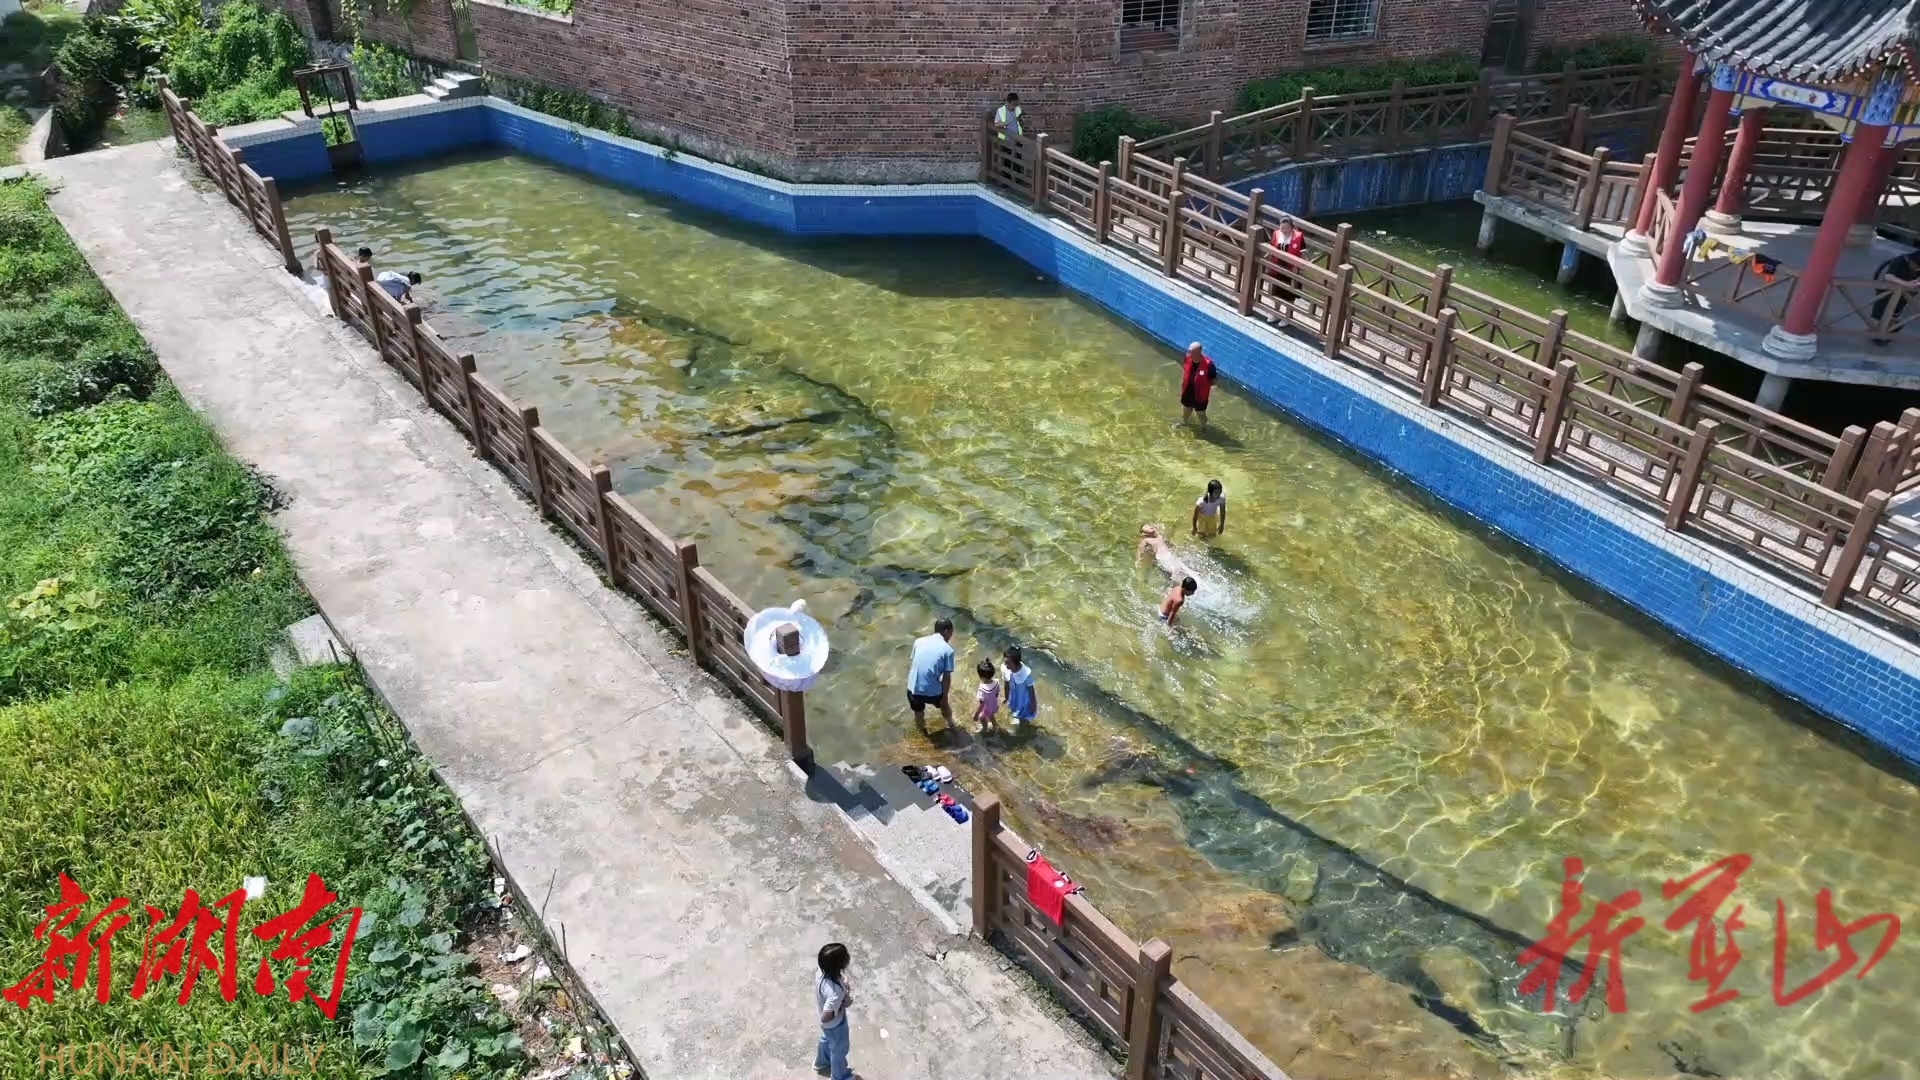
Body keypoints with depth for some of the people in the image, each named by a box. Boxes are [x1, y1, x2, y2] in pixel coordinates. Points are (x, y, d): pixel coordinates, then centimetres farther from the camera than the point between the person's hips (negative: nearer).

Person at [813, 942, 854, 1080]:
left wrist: (844, 986, -12)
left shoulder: (823, 971, -24)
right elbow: (825, 1018, -35)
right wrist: (844, 1004, -24)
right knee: (839, 1050, 25)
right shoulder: (835, 992, -46)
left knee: (826, 1039, 37)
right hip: (835, 1025, -6)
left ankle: (821, 1062, 66)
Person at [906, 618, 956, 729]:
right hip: (932, 691, -2)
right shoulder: (948, 650, -7)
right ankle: (950, 723, 57)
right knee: (943, 704, 32)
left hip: (913, 688, 2)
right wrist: (944, 697, 6)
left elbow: (913, 664, 12)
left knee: (918, 712, 29)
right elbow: (946, 677, -6)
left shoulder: (919, 641, 4)